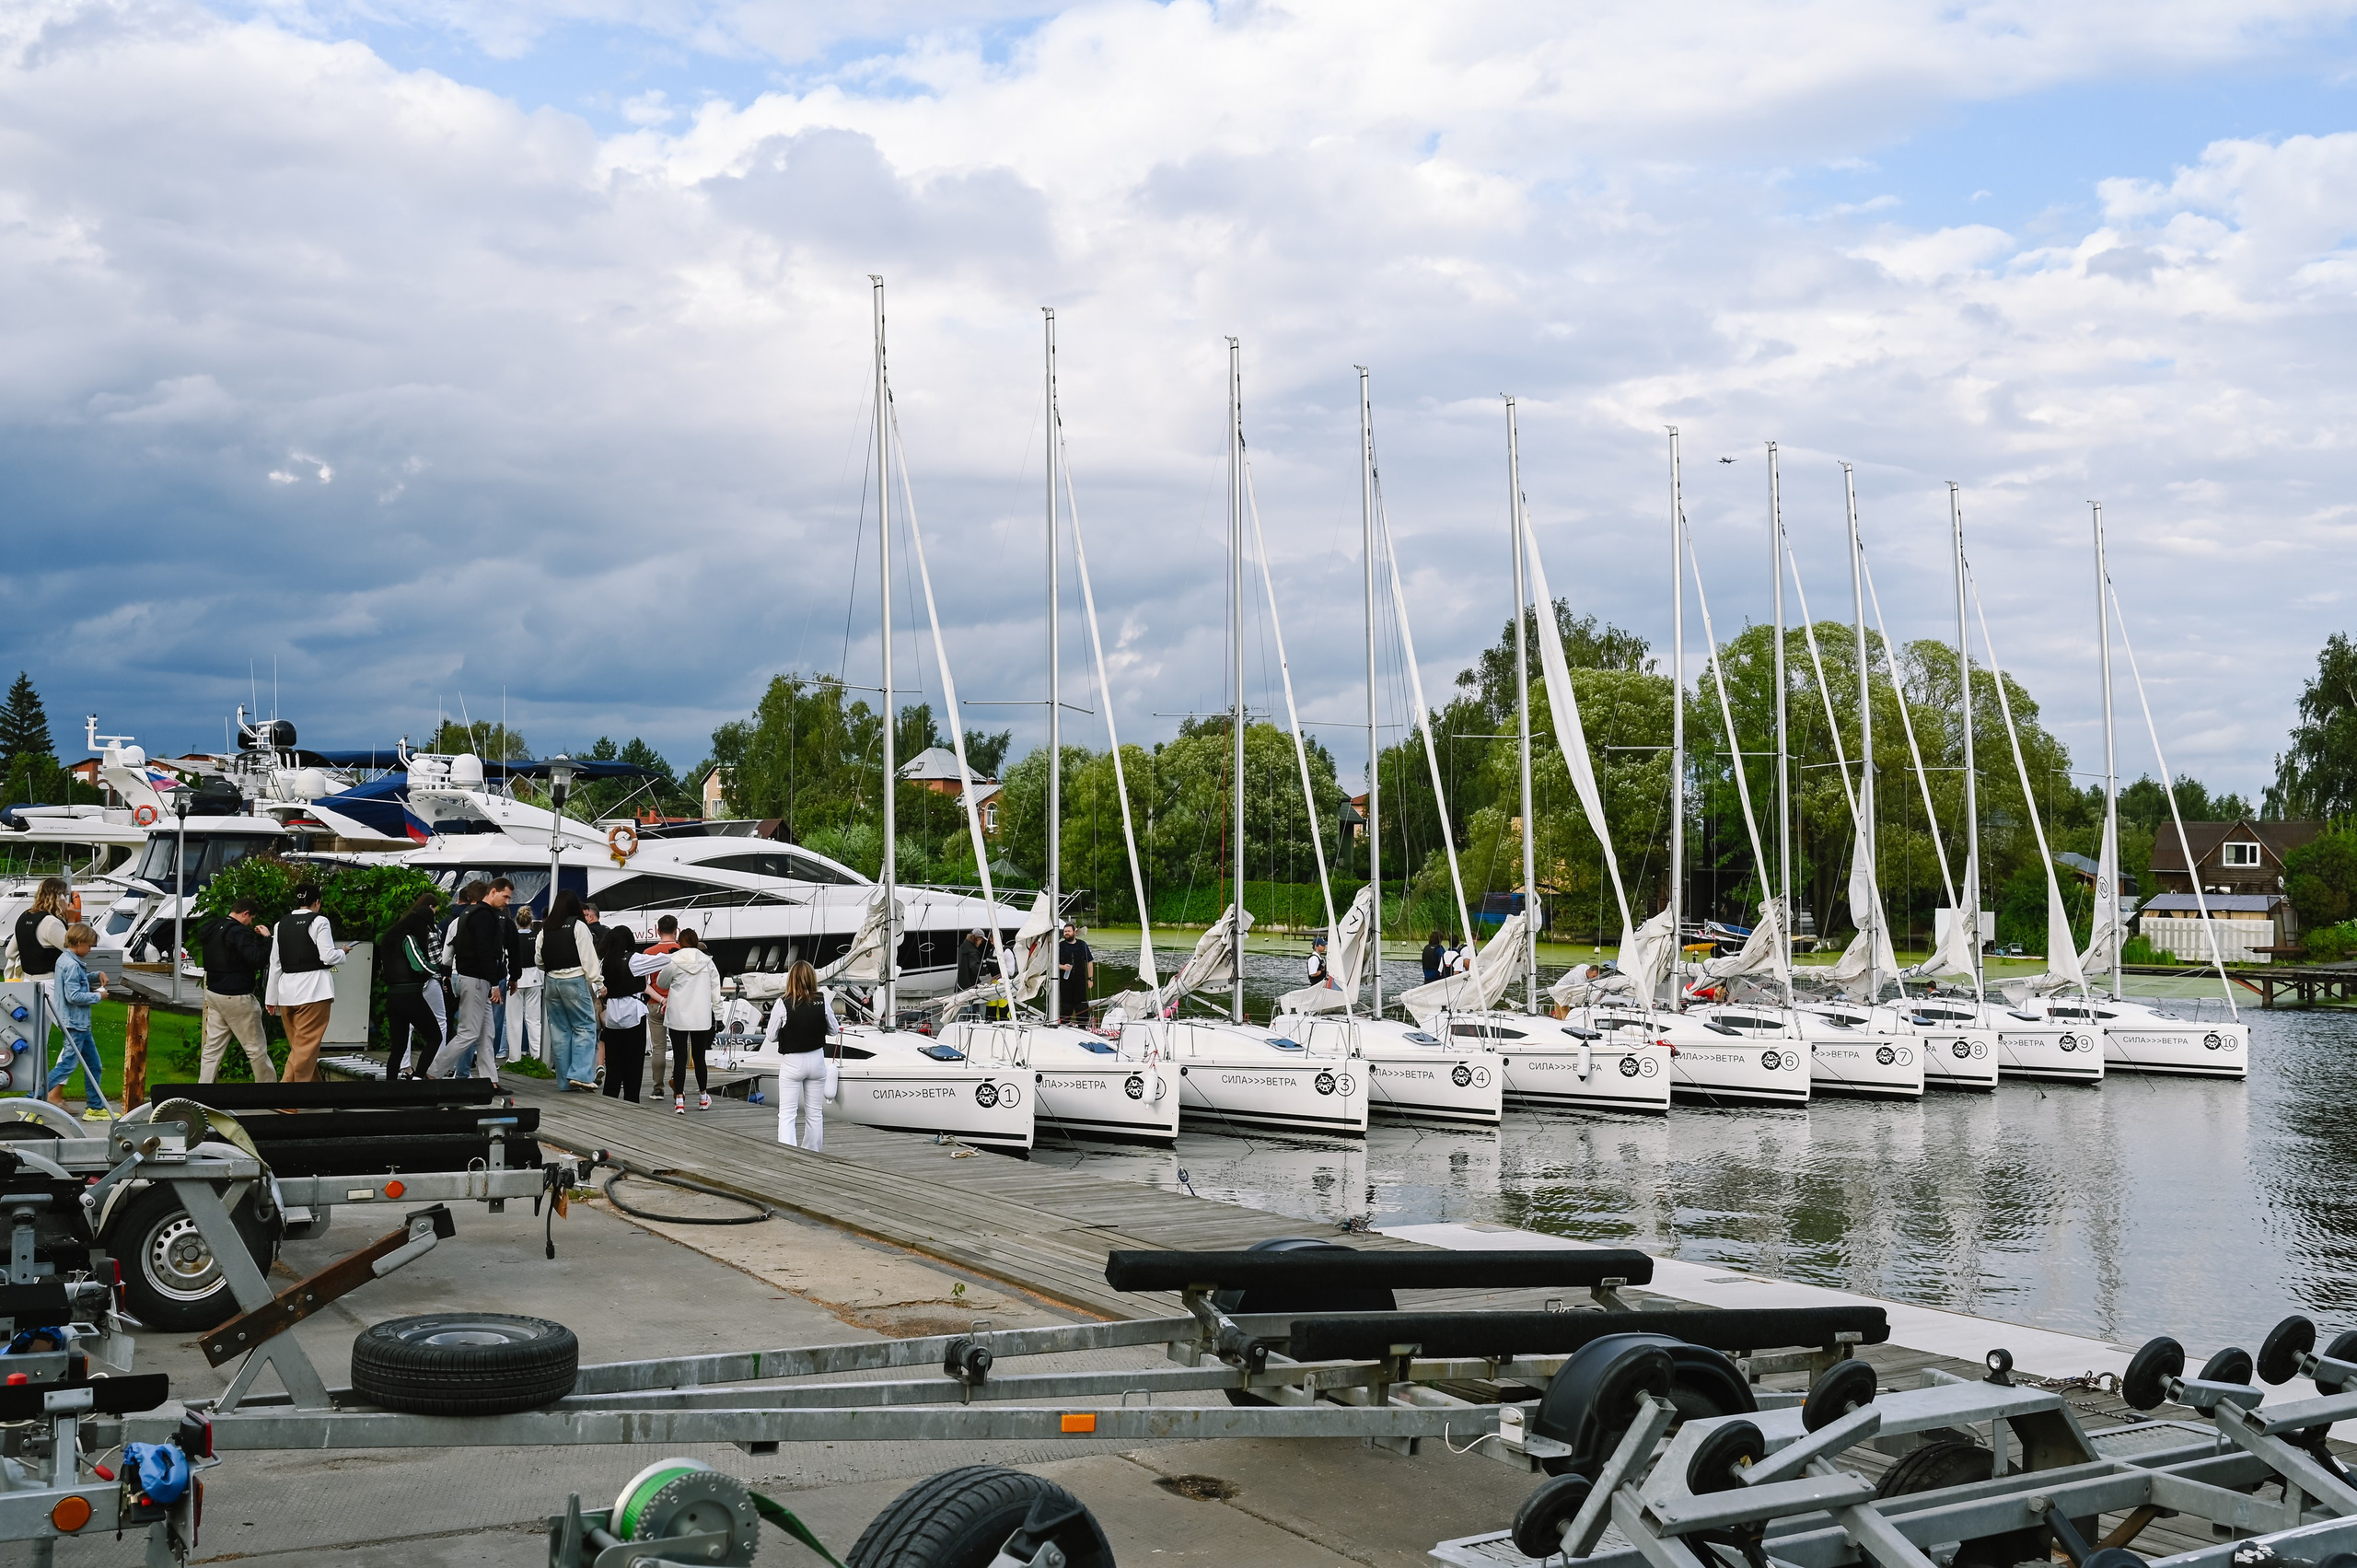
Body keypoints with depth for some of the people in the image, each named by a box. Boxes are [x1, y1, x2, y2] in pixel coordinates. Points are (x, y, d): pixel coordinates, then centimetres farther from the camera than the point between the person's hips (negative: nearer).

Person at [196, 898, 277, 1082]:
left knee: (212, 1047, 8)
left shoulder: (211, 931, 12)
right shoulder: (239, 932, -17)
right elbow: (258, 960, -24)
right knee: (257, 1048, 2)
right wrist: (265, 939, -11)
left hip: (213, 993, 9)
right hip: (236, 997, -9)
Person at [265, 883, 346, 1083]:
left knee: (297, 1046, 12)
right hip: (313, 989, -5)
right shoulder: (319, 922, -5)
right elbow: (328, 956, -10)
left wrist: (272, 998, 16)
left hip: (287, 990, 5)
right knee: (307, 1046, -4)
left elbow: (275, 964, 11)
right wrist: (342, 952, 12)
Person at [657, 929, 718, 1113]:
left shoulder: (673, 961, -7)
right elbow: (715, 988, 4)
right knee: (699, 1056, 14)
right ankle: (703, 1097, 23)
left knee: (679, 1057, 0)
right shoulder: (707, 961, 1)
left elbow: (662, 983, 8)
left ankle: (679, 1099, -5)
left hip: (678, 1016, -2)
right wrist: (716, 1011, 12)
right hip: (702, 1017, 2)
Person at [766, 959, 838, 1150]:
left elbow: (772, 1037, -7)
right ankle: (812, 1155, 24)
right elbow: (834, 1030, 4)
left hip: (791, 1062, -3)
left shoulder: (783, 1004, -16)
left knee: (787, 1114, 0)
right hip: (816, 1060, 3)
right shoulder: (823, 1001, -9)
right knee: (815, 1113, 15)